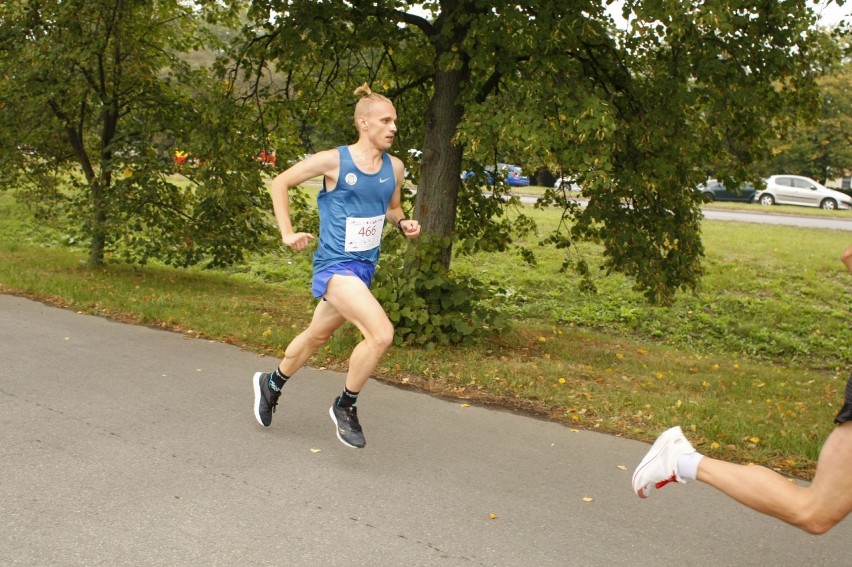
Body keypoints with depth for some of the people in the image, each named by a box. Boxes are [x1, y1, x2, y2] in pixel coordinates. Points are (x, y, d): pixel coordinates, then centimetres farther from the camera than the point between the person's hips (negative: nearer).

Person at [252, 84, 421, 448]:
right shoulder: (334, 161, -12)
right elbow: (280, 183, 0)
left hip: (364, 267, 7)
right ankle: (345, 406, 0)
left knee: (318, 335, 23)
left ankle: (271, 384, 49)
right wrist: (287, 233, -6)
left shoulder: (394, 168, 3)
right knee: (381, 333, -23)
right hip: (335, 265, -7)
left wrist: (404, 223, -1)